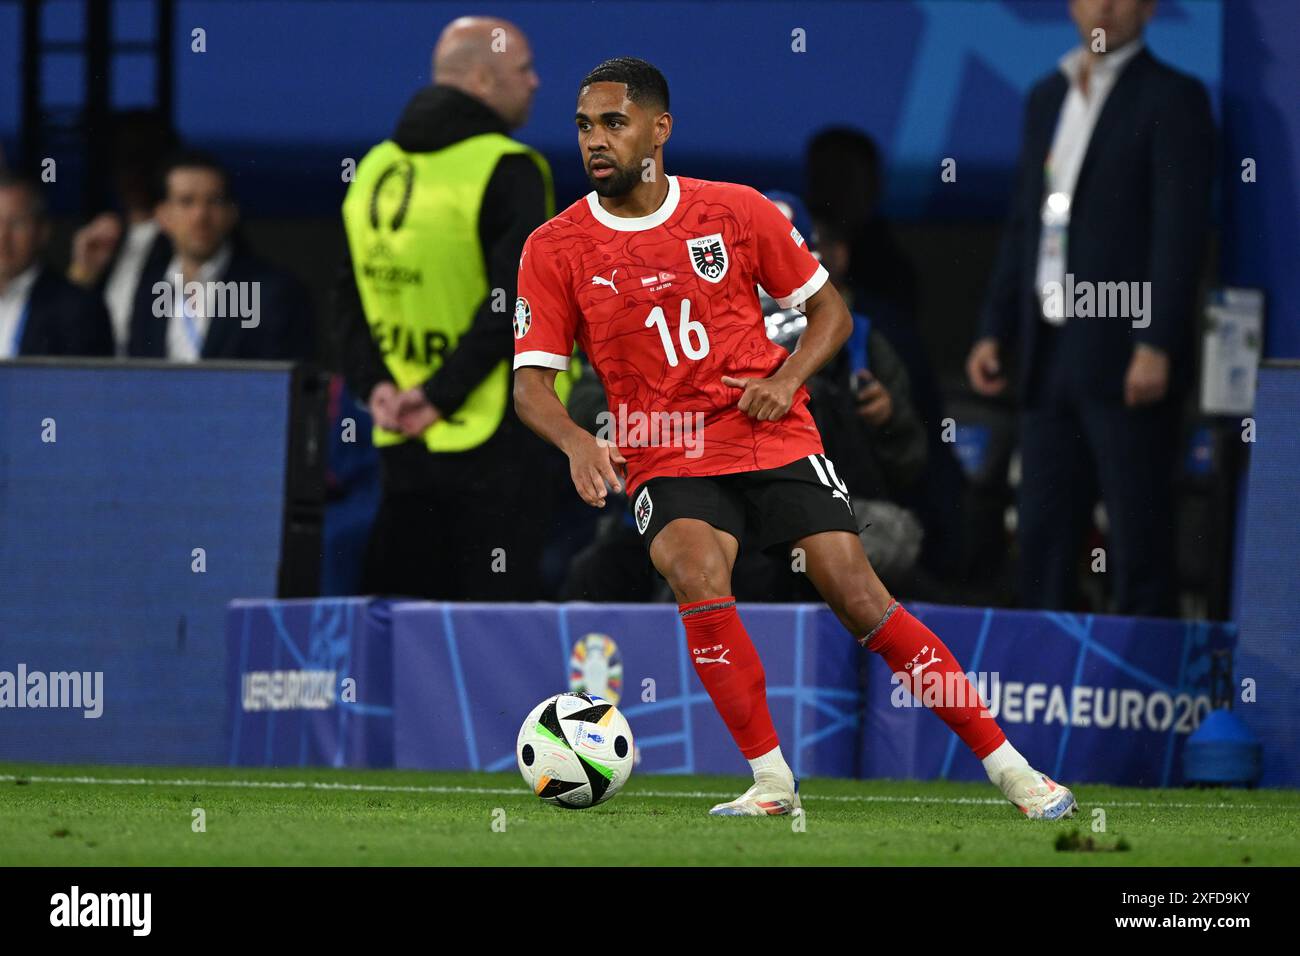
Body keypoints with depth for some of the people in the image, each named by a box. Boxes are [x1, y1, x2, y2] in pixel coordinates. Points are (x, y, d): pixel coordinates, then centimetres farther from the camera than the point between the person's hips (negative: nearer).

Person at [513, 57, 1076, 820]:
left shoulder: (735, 212, 0)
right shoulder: (555, 251, -1)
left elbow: (830, 310, 9)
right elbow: (532, 382, -4)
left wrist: (787, 380, -9)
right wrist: (576, 440, -24)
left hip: (775, 442, 0)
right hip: (667, 464, 0)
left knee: (858, 597, -10)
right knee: (697, 572, -30)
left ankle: (1007, 765, -2)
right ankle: (771, 780, -21)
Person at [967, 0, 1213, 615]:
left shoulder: (1172, 99, -3)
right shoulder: (1047, 99, 18)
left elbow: (1181, 230, -10)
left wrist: (1157, 345, -18)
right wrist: (995, 330, 13)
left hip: (1123, 356, -7)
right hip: (1050, 356, 7)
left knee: (1138, 536, -5)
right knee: (1042, 534, 6)